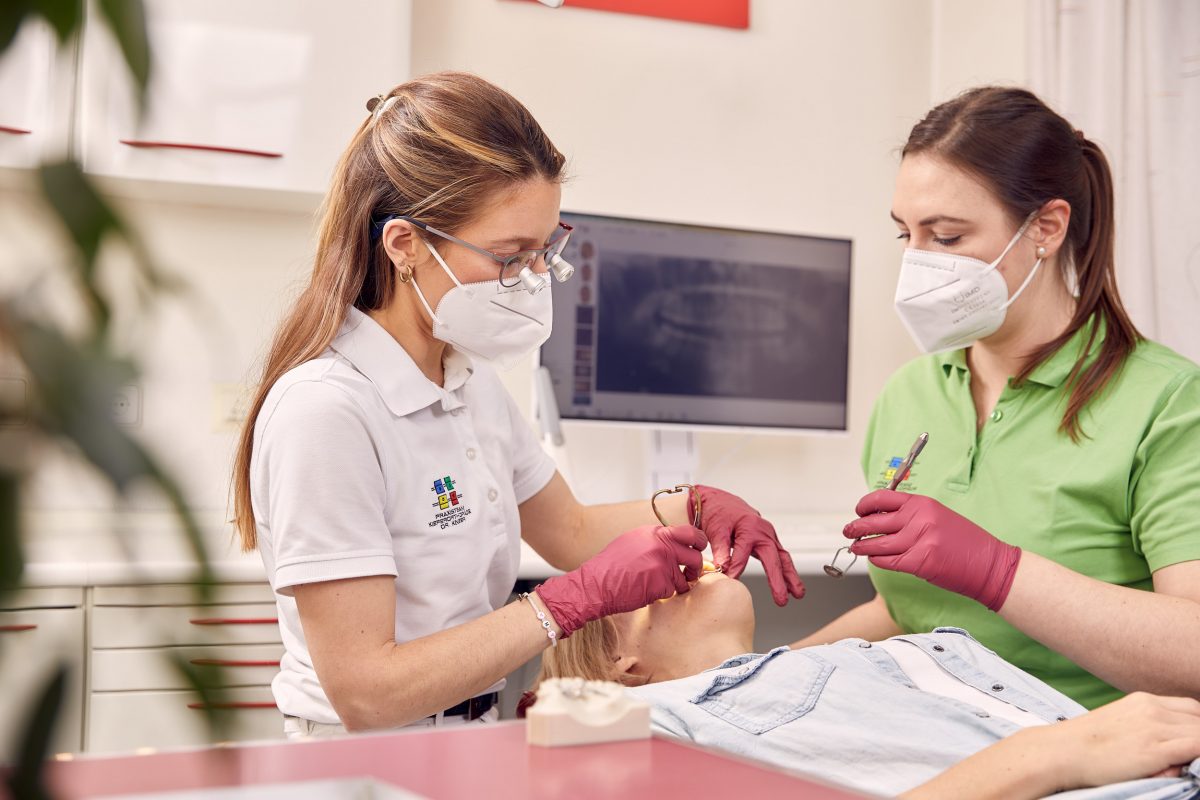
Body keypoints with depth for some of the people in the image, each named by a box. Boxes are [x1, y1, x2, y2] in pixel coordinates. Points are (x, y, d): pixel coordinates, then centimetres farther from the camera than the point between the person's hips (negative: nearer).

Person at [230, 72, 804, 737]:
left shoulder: (471, 380, 6)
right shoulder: (326, 410, -21)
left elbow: (569, 531, 22)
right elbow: (364, 692, -23)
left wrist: (695, 507, 4)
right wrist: (580, 599, -22)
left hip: (467, 751, 7)